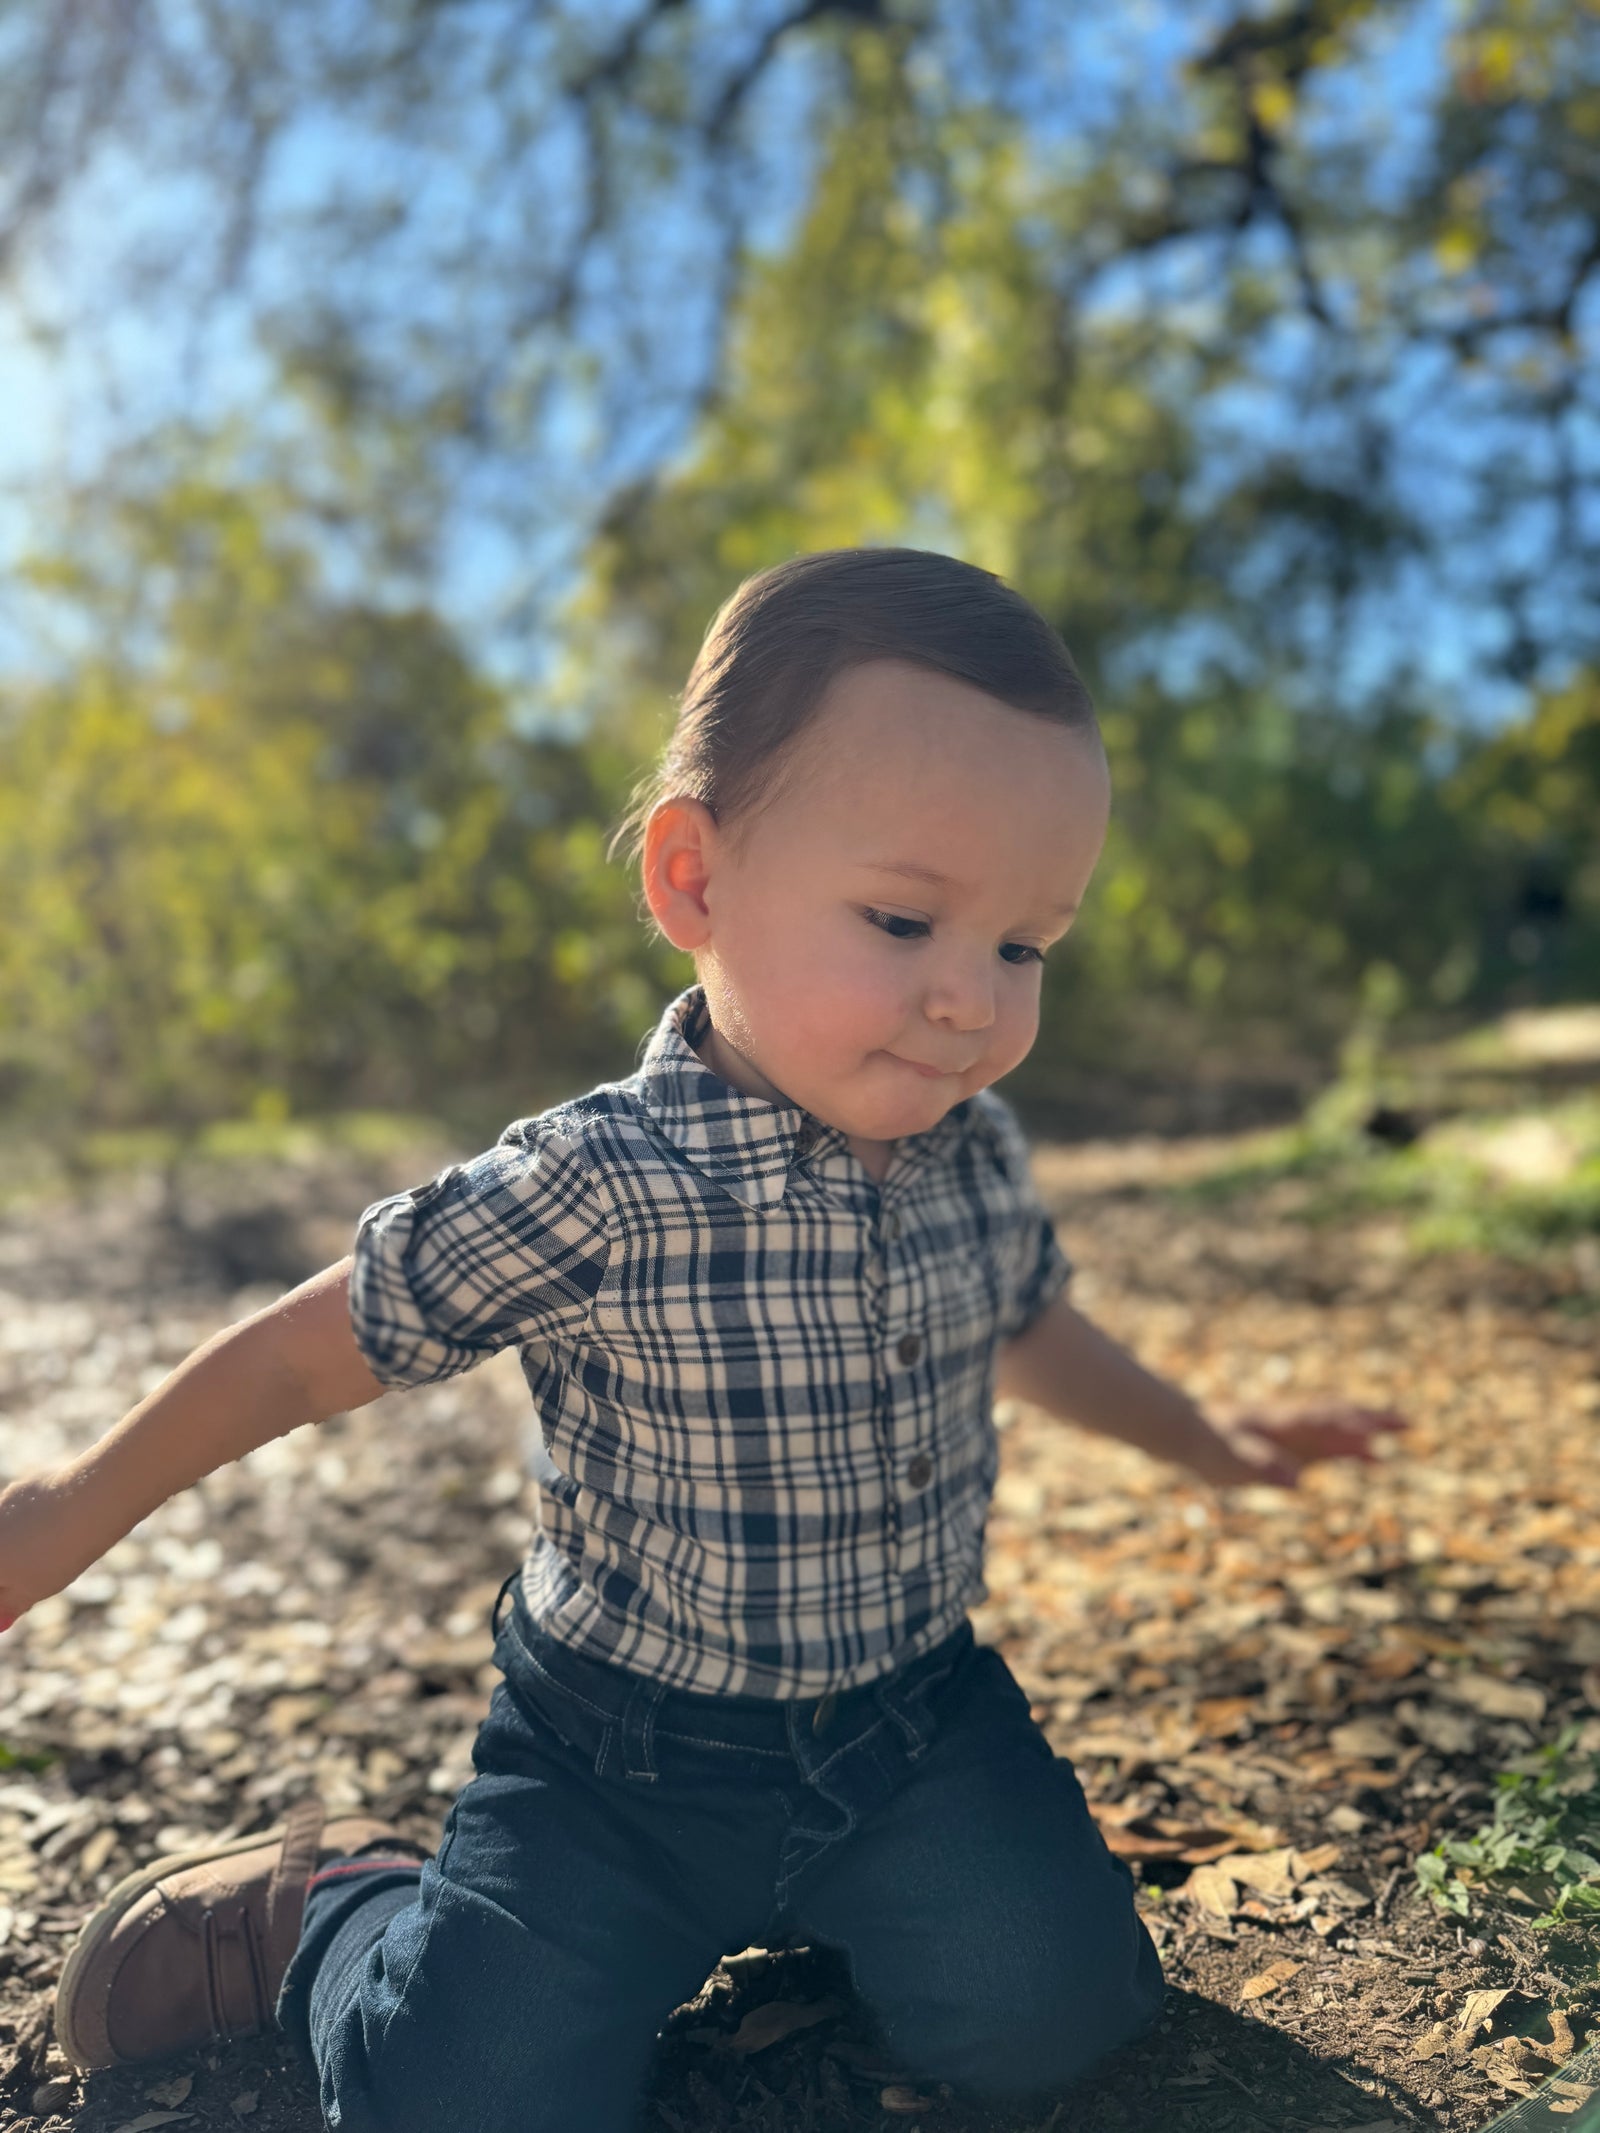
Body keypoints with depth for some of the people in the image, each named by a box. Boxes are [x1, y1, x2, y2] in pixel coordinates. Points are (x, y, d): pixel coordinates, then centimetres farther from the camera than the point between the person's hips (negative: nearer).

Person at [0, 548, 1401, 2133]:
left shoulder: (975, 1154, -9)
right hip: (626, 1759, -4)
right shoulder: (592, 1190, -27)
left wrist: (1205, 1442, 25)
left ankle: (814, 1911, 24)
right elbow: (308, 1350, -14)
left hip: (914, 1722, 4)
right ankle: (329, 1900, 23)